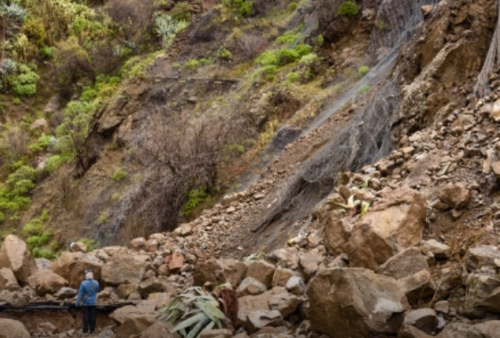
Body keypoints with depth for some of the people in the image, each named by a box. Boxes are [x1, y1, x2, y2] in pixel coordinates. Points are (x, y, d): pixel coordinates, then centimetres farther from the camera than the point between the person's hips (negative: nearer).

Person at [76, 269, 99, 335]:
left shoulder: (83, 283, -19)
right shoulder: (96, 283, -8)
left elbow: (80, 293, -13)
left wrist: (77, 303, -3)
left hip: (85, 303, -3)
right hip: (93, 303, 3)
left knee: (85, 317, 6)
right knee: (92, 316, 10)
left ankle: (85, 330, 11)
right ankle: (92, 330, 14)